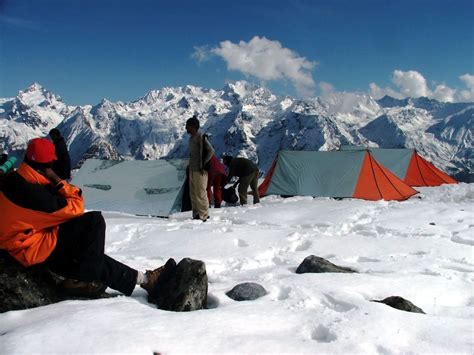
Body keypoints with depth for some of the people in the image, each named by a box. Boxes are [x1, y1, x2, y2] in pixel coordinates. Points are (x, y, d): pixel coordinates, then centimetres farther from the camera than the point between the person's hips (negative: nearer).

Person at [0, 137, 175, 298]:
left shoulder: (16, 180, 7)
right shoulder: (30, 190, -26)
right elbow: (75, 208, -20)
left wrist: (57, 183, -6)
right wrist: (57, 180, -13)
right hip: (32, 248, -11)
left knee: (91, 256, 11)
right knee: (94, 221, -19)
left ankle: (144, 279, 15)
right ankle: (83, 280, -9)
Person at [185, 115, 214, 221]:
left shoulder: (201, 137, -13)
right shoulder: (191, 138, 15)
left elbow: (211, 151, -18)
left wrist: (203, 164, -15)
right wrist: (190, 166, 14)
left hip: (200, 171, -9)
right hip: (192, 170, 9)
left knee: (200, 193, -6)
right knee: (193, 194, 12)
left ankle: (204, 216, 1)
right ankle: (196, 215, 20)